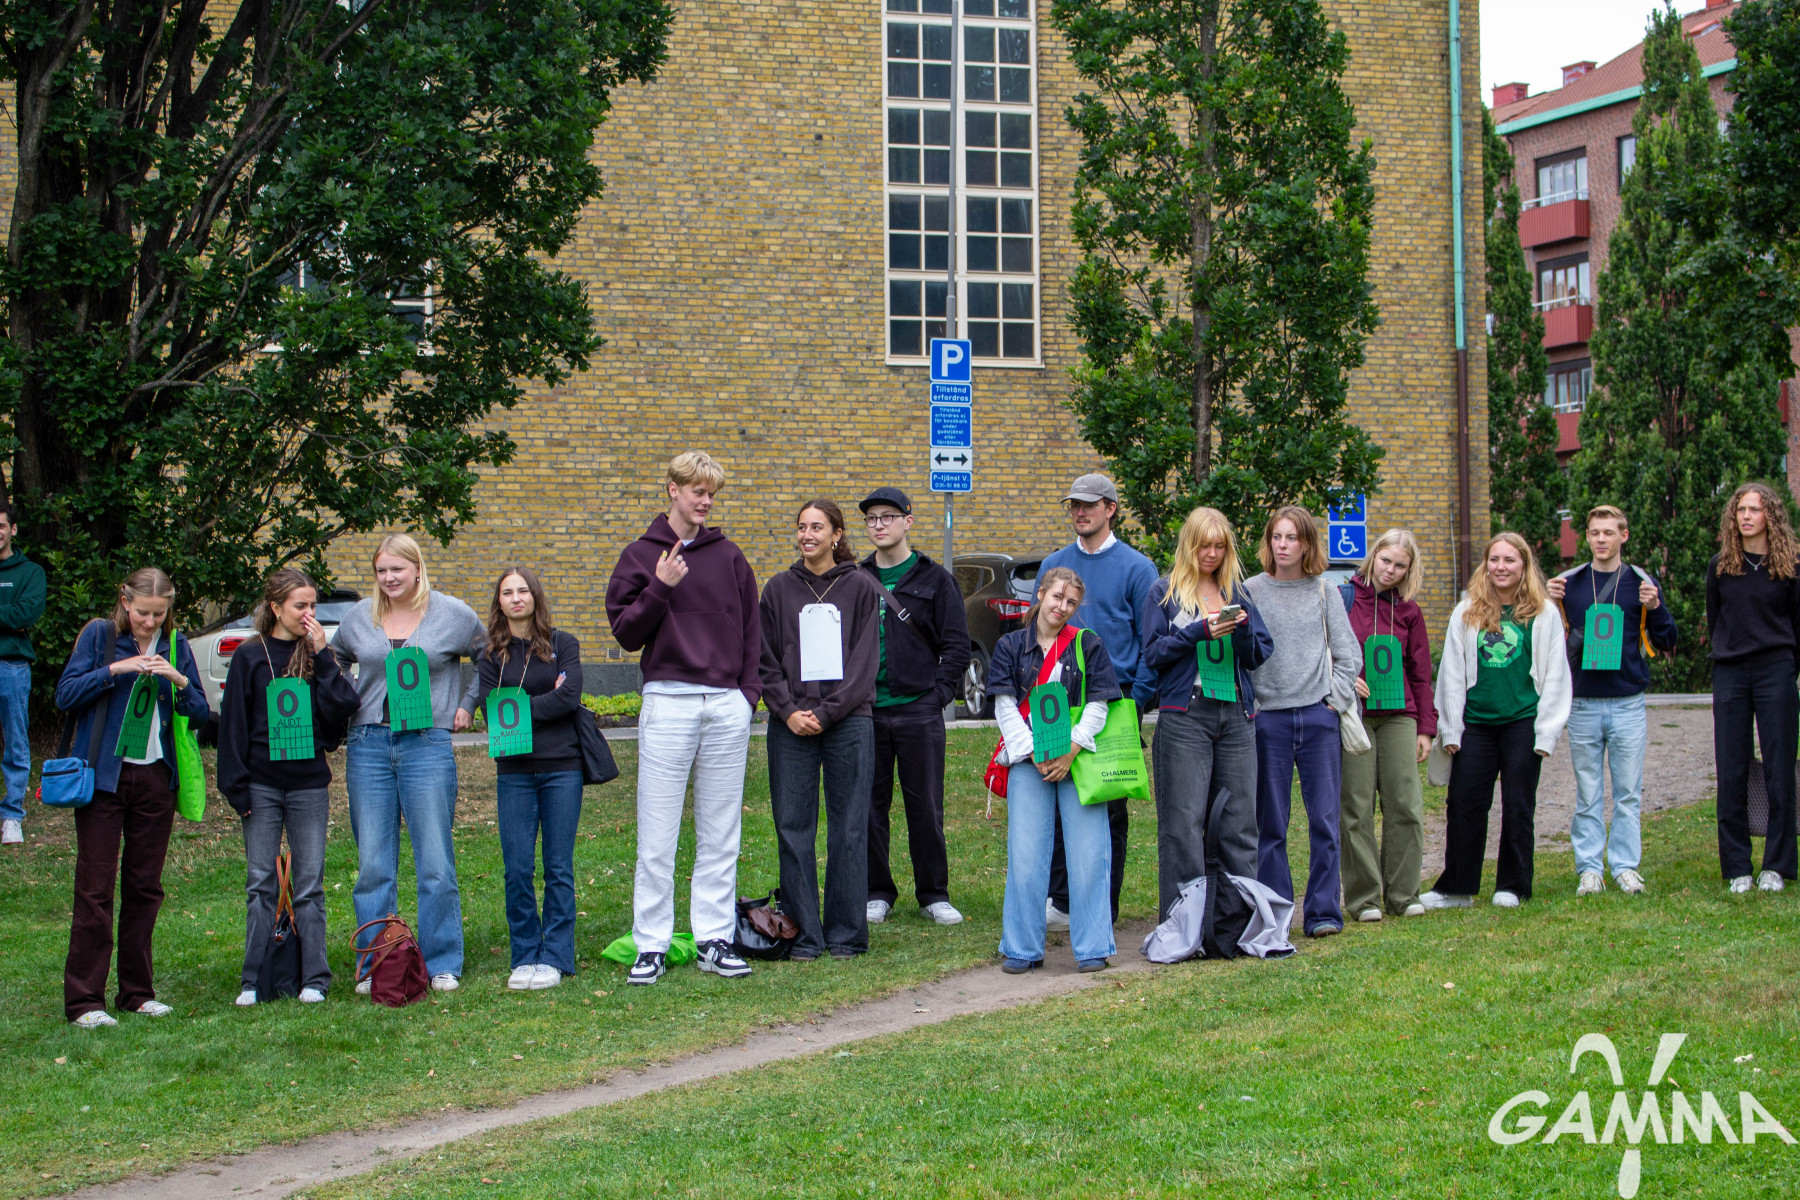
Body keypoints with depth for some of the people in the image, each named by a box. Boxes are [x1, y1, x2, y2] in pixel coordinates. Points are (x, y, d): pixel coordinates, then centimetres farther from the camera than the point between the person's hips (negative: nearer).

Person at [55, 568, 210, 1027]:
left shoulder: (175, 647, 8)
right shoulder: (99, 636, -1)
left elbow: (201, 713, 6)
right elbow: (65, 695, -8)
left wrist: (179, 680, -13)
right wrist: (116, 669, -18)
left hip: (155, 778, 4)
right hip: (104, 777, -3)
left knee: (145, 886, 8)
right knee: (95, 888, -5)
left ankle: (137, 992, 17)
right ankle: (83, 1001, -3)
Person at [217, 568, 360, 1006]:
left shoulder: (317, 654, 8)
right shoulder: (250, 656, 3)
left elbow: (344, 706, -5)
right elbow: (233, 723, 2)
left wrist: (322, 655, -8)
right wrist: (237, 787, -3)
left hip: (309, 784, 1)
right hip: (262, 785, -1)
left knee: (309, 884, 2)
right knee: (260, 884, 2)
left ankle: (313, 979, 6)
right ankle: (254, 981, 7)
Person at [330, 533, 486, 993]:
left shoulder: (453, 614, 3)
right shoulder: (359, 617, 10)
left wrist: (466, 706, 7)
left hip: (427, 744, -2)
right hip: (367, 744, 2)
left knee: (435, 863, -2)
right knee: (373, 865, 3)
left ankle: (441, 965, 7)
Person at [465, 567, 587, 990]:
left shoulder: (563, 644, 6)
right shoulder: (490, 654, 9)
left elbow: (569, 698, -7)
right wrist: (546, 702, -8)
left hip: (561, 768, -1)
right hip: (514, 771, 1)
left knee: (558, 867, 1)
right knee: (517, 870, -1)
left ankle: (555, 957, 7)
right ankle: (525, 957, 10)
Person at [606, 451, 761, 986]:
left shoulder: (729, 556, 12)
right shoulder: (641, 556, 5)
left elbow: (752, 630, 15)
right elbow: (625, 632, 1)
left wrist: (749, 692, 5)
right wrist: (660, 589, -13)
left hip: (727, 705, 3)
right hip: (668, 703, -3)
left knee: (720, 835, 6)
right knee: (657, 836, -3)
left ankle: (715, 940, 11)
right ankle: (651, 946, 2)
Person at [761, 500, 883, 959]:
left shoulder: (860, 588, 4)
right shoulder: (779, 589, 10)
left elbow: (864, 663, -1)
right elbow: (767, 662, 8)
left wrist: (826, 713, -10)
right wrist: (788, 711, -7)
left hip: (848, 720, -2)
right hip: (791, 726, 2)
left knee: (848, 830, 0)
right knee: (793, 829, 1)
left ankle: (846, 933, 8)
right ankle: (804, 933, 8)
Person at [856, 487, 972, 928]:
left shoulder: (934, 580, 4)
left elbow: (957, 644, 3)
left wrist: (938, 692, -7)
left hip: (919, 713, -2)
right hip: (866, 713, 2)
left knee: (926, 806, 2)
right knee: (869, 806, 4)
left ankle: (933, 893, 12)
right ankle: (878, 892, 15)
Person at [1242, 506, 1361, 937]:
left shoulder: (1324, 592, 8)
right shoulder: (1252, 591, 4)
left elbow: (1349, 652, 9)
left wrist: (1335, 696, -1)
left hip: (1318, 716, 1)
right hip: (1268, 718, -1)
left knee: (1325, 820, -1)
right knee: (1270, 824, 2)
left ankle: (1323, 912, 6)